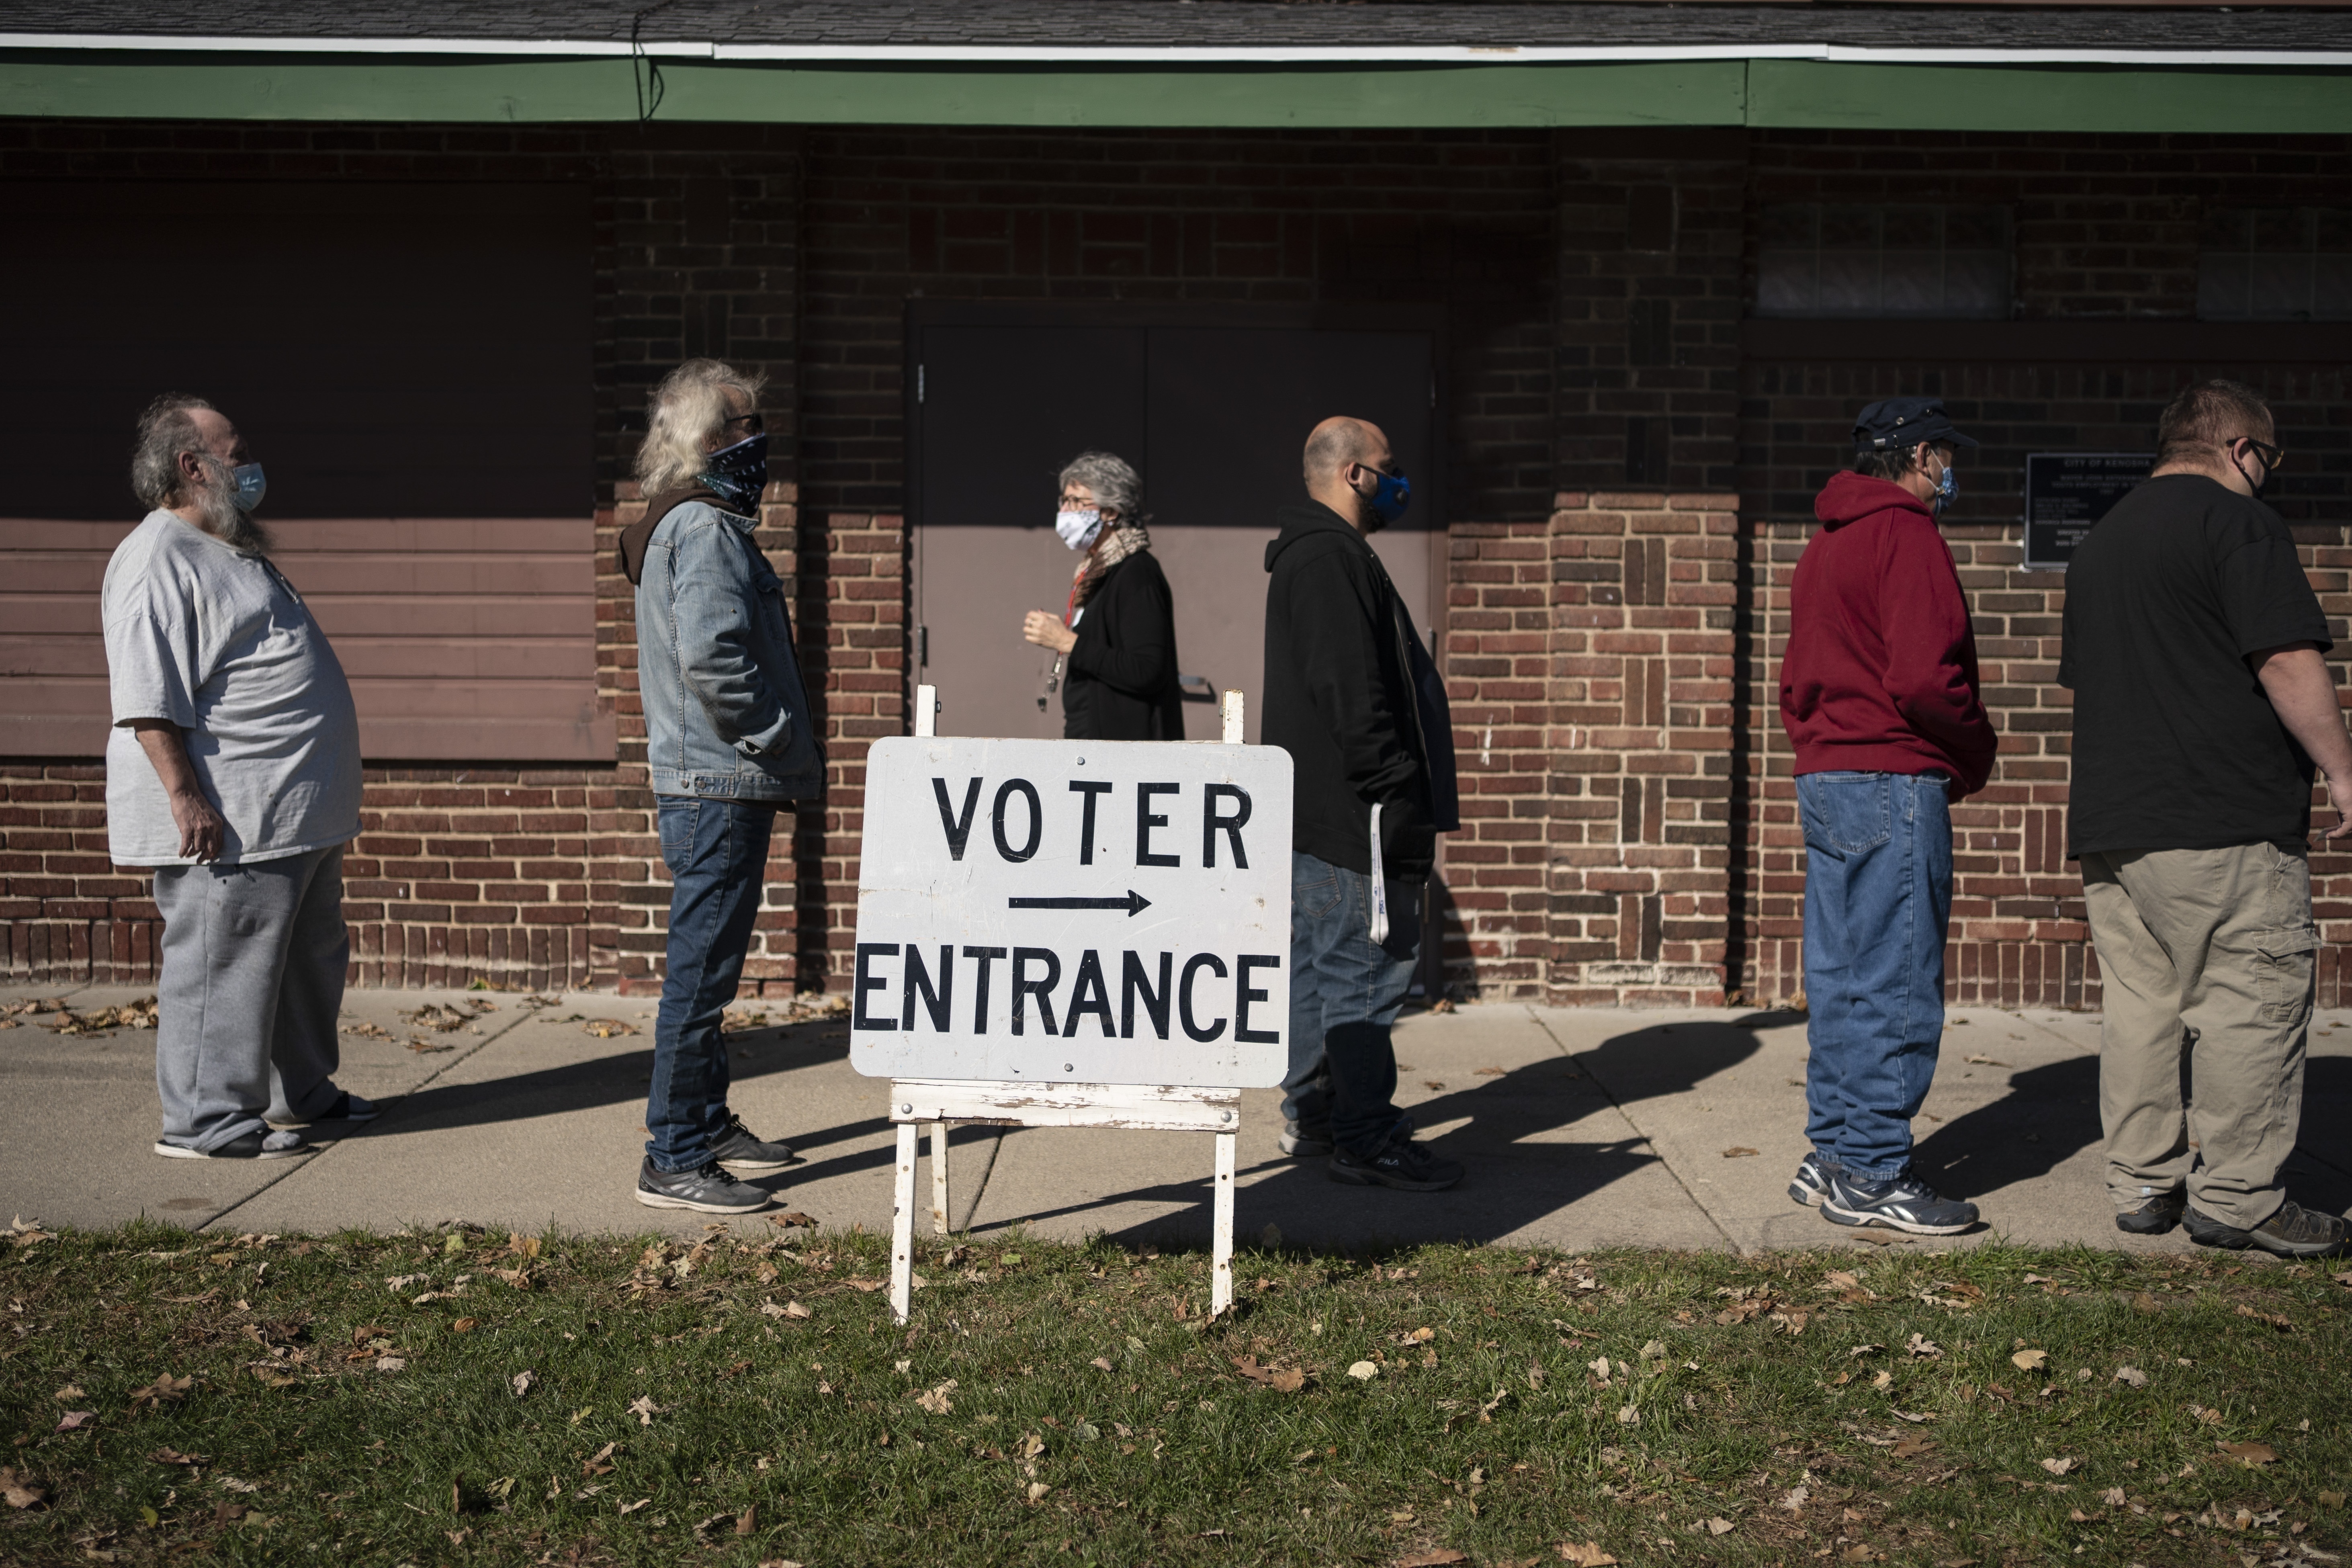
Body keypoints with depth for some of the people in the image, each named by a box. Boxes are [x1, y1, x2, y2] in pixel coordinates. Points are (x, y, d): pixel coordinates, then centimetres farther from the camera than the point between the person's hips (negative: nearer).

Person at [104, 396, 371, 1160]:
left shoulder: (233, 550, 20)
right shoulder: (157, 561, -13)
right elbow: (147, 701, -21)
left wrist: (320, 794, 28)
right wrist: (186, 797, -26)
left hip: (297, 811, 11)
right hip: (228, 822, -11)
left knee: (311, 954, 18)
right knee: (222, 965, -5)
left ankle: (301, 1093, 31)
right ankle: (204, 1120, 5)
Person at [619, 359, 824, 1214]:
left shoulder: (684, 525, 18)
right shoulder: (706, 528, -15)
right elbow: (710, 656, -27)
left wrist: (788, 745, 17)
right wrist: (784, 741, -16)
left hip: (708, 783, 11)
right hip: (719, 788, -11)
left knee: (708, 964, 19)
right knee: (701, 972, -5)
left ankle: (707, 1123, 31)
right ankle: (674, 1159, 2)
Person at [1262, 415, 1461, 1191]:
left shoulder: (1308, 554, 20)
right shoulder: (1332, 559, -15)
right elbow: (1351, 691, -22)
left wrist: (1403, 792, 22)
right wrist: (1400, 789, -20)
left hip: (1314, 808, 11)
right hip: (1351, 810, -11)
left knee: (1316, 964, 16)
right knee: (1365, 968, -7)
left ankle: (1311, 1113, 25)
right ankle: (1364, 1141, -3)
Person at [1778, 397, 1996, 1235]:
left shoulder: (1823, 546, 19)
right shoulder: (1906, 536, -11)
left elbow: (1795, 682, 20)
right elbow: (1924, 678, -20)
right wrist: (1977, 751, -4)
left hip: (1822, 780, 10)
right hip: (1894, 784, -10)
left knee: (1841, 982, 12)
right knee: (1897, 986, -5)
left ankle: (1833, 1155, 17)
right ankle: (1872, 1174, -1)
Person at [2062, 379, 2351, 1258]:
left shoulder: (2099, 543, 21)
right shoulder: (2237, 523, -6)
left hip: (2111, 822, 8)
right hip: (2227, 821, -8)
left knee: (2141, 1003, 10)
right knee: (2253, 999, -3)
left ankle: (2143, 1184, 14)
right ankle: (2236, 1196, -1)